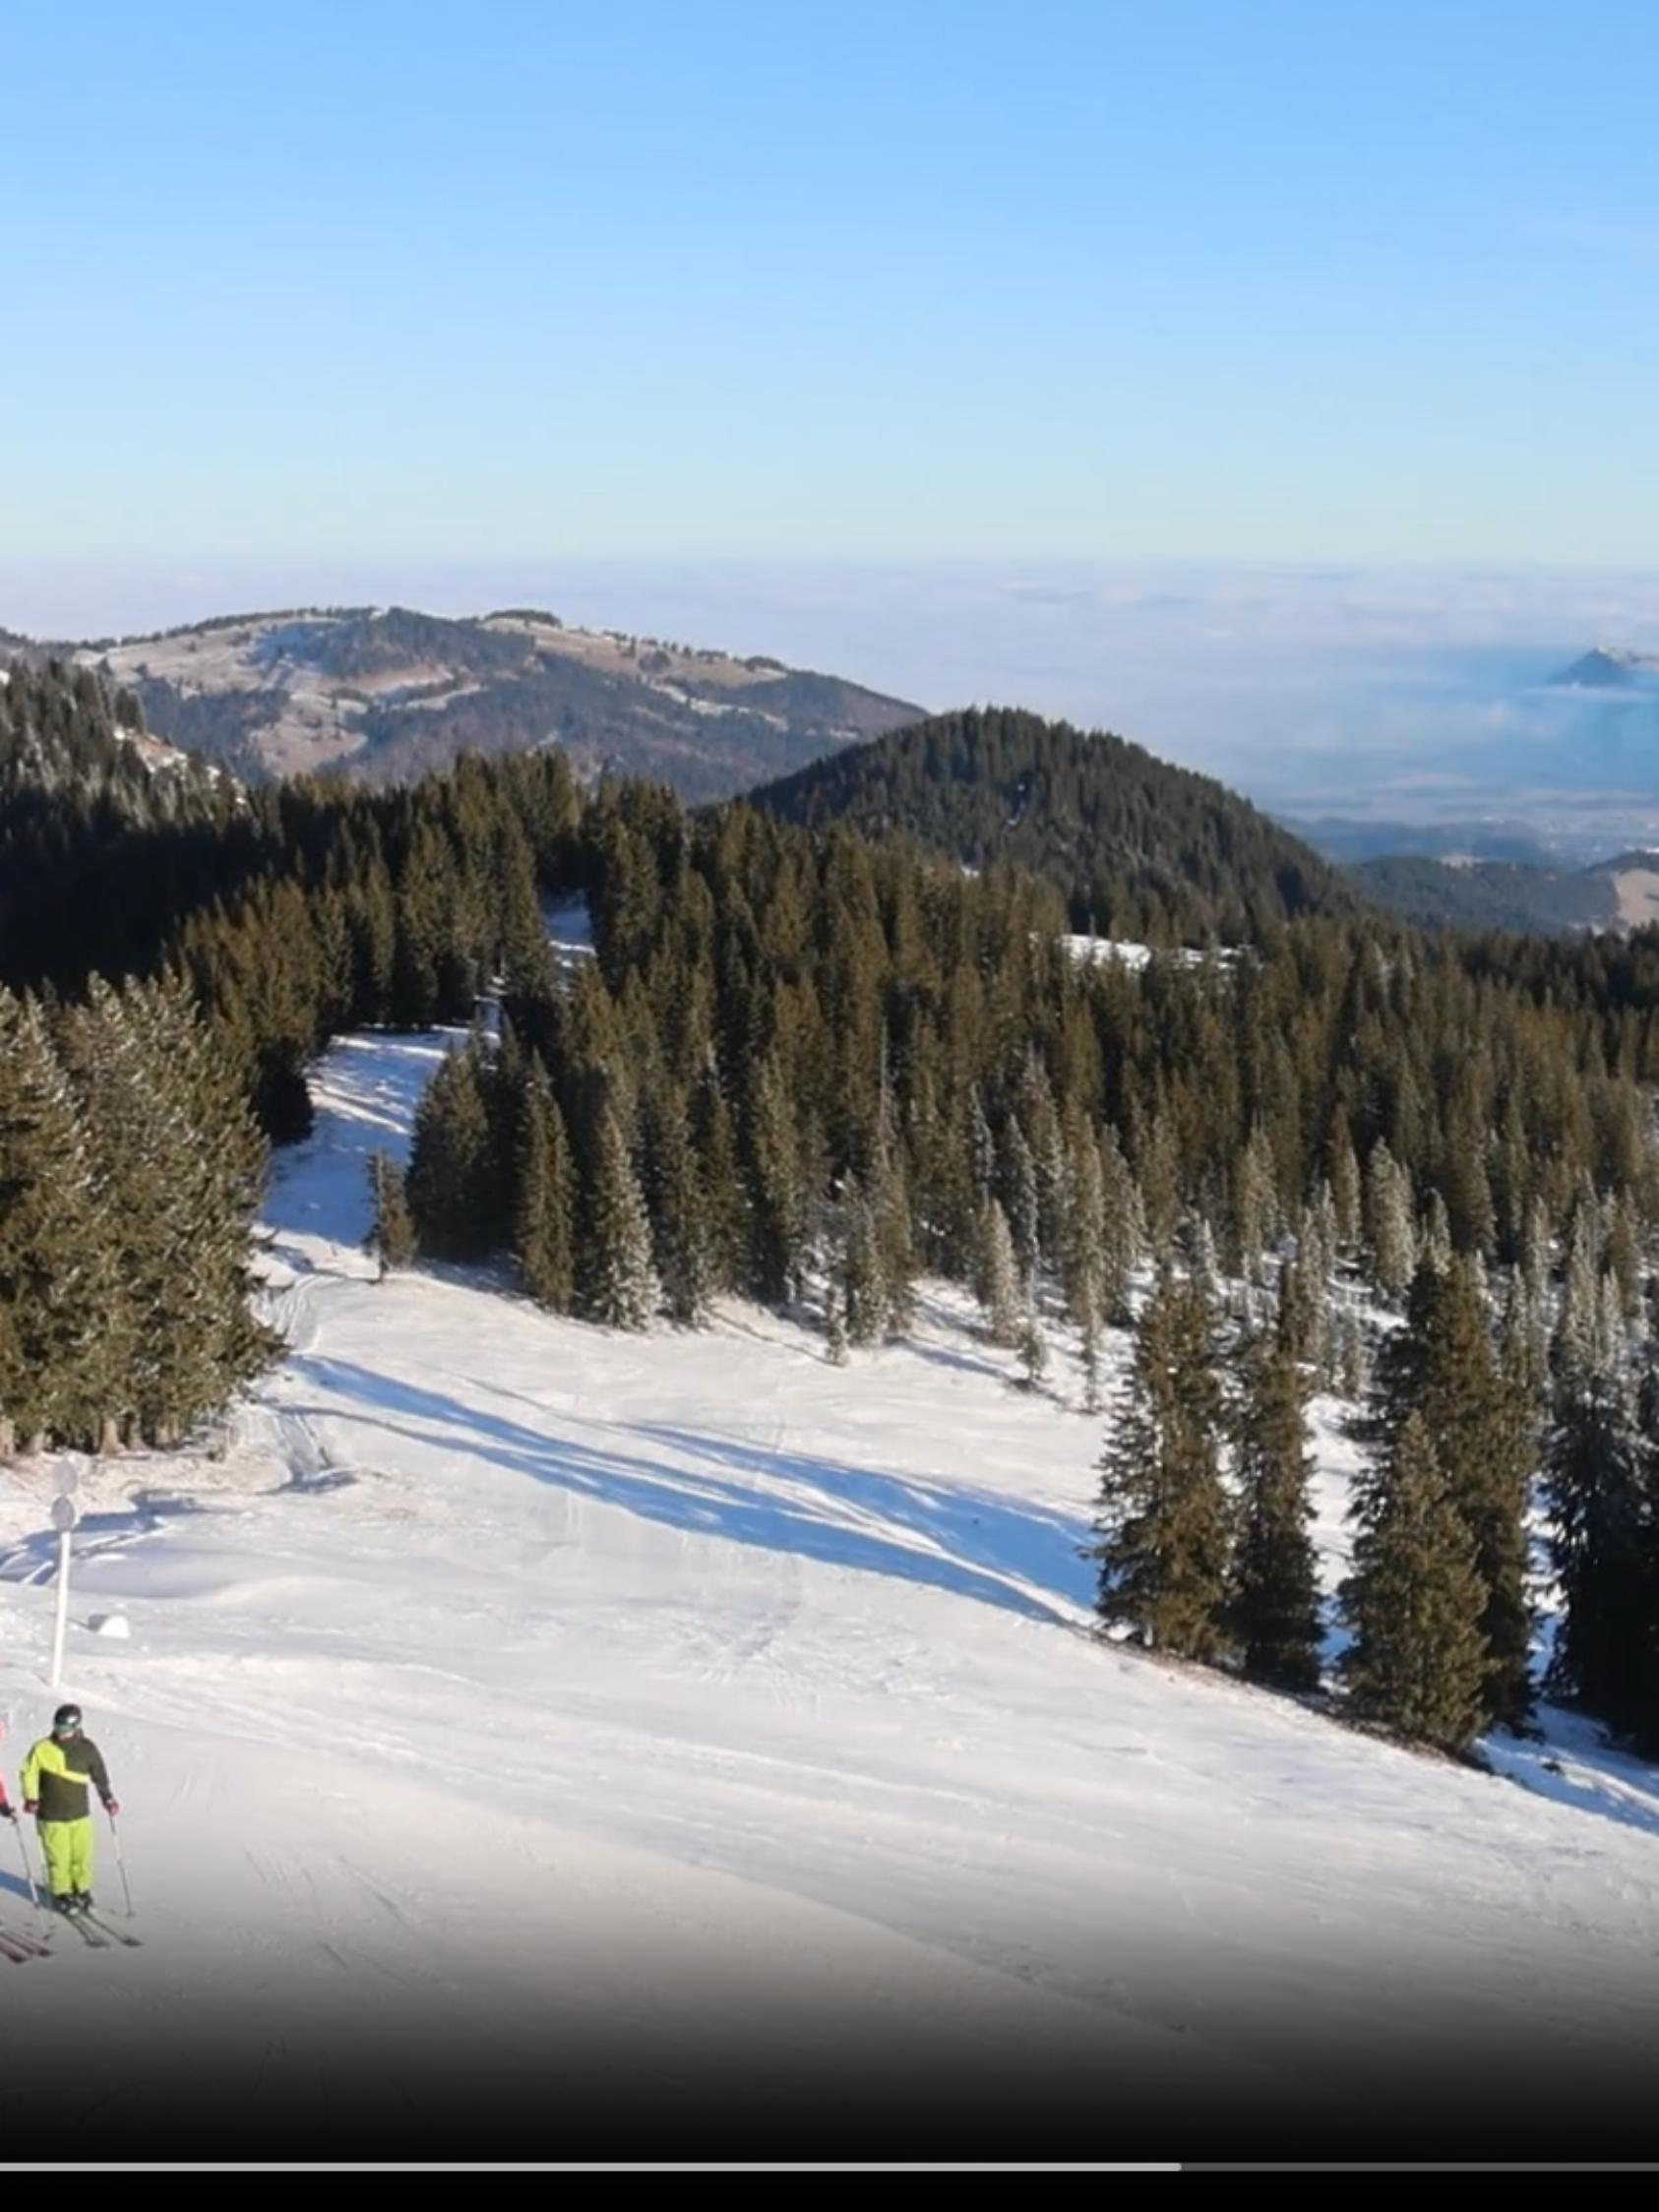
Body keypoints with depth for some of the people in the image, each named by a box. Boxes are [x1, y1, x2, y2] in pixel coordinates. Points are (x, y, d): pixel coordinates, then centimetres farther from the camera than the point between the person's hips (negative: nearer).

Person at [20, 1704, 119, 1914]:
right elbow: (29, 1773, 2)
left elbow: (100, 1776, 9)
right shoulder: (42, 1749, -9)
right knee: (59, 1858, 1)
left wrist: (108, 1799, 7)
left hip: (80, 1814, 2)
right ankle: (62, 1894, 20)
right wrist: (31, 1798, -7)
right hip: (52, 1817, -2)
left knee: (82, 1856, 4)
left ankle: (82, 1891, 23)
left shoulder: (87, 1748, -3)